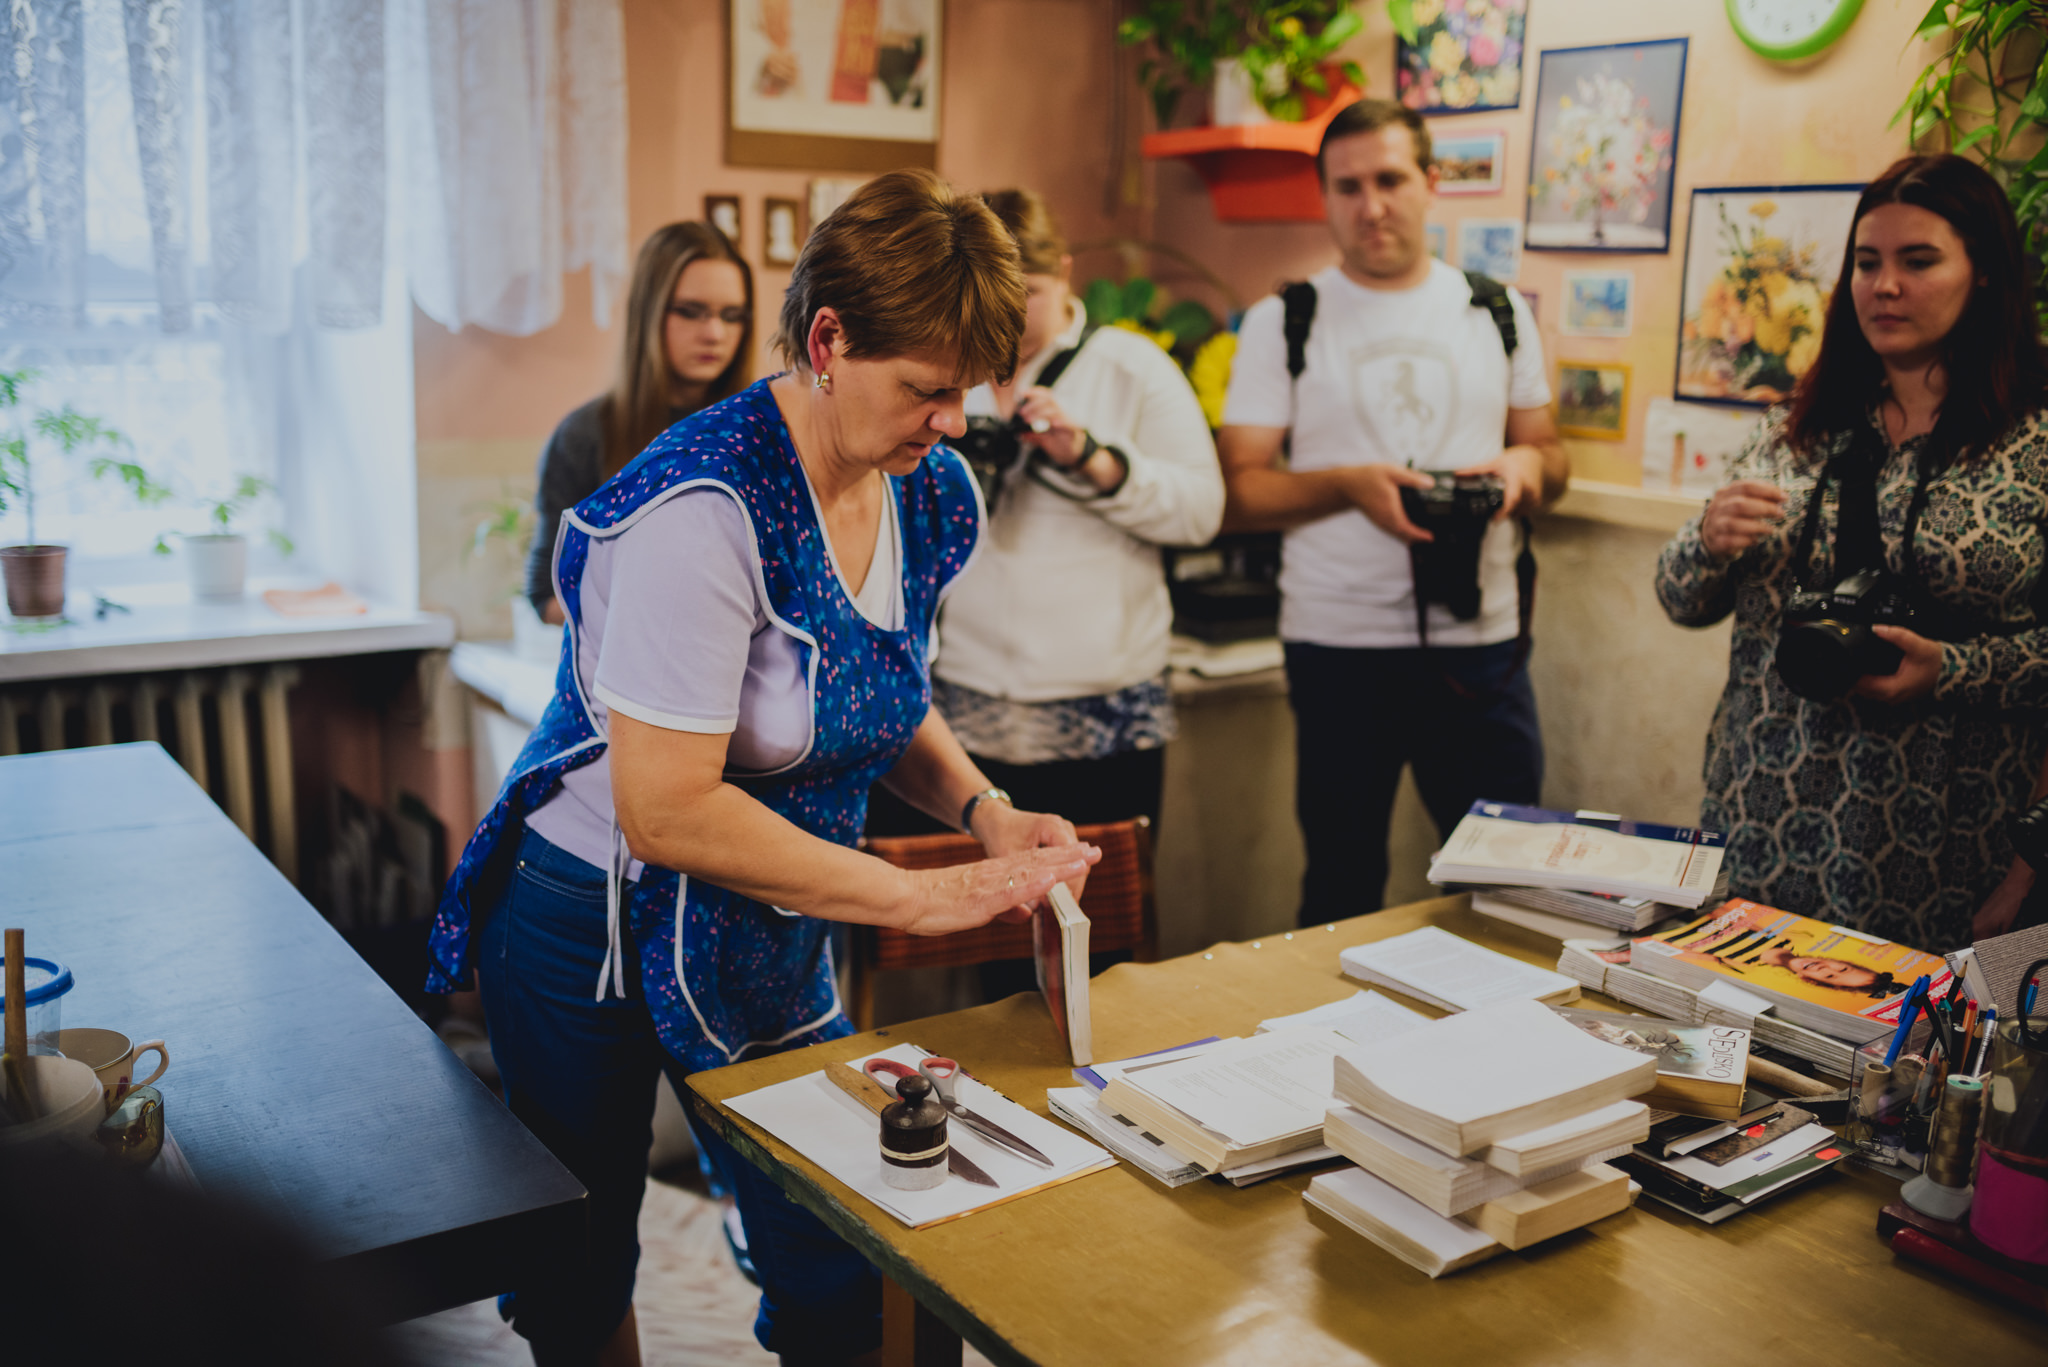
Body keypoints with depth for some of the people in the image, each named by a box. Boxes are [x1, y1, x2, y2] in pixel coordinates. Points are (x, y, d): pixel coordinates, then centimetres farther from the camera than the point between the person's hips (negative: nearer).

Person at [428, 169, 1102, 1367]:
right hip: (599, 935, -5)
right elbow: (667, 813, -30)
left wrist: (982, 809, -8)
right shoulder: (707, 509, -28)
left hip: (773, 931, 6)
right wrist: (923, 897, -27)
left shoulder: (928, 493, -5)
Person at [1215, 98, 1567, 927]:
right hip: (1339, 648, -2)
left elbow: (1548, 454, 17)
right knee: (1342, 886, 8)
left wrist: (1528, 463, -6)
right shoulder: (1282, 324, 2)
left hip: (1482, 644, 2)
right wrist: (1347, 485, -18)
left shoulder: (1499, 313, 11)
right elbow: (1236, 494, -2)